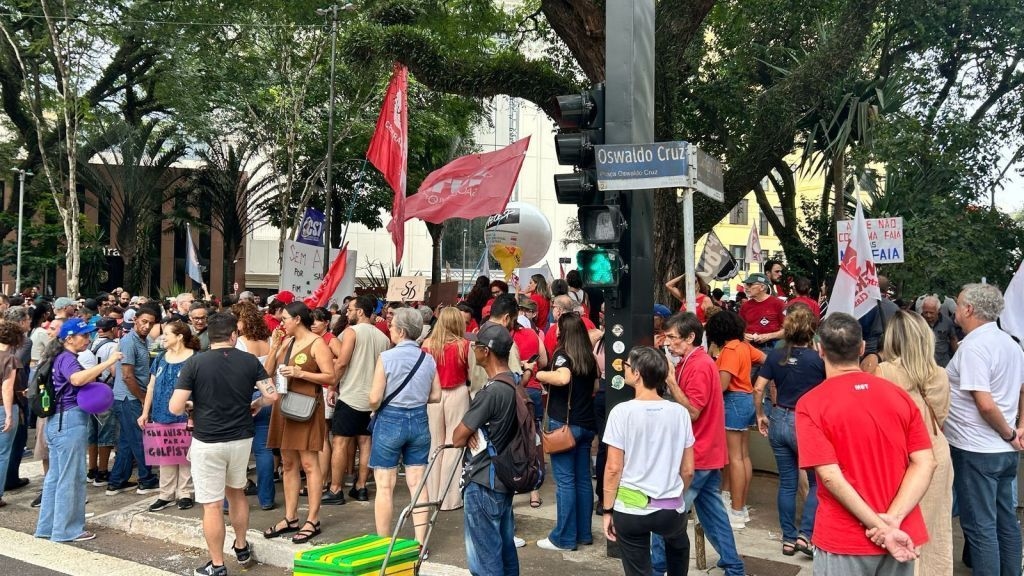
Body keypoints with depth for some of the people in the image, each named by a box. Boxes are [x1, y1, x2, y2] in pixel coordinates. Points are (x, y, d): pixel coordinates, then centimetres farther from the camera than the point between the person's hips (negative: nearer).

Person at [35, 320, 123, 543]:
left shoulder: (61, 358, 17)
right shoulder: (67, 358, -14)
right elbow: (77, 378, -36)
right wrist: (108, 362, -34)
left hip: (58, 421, 10)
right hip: (70, 421, -10)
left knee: (55, 475, 15)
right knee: (71, 477, -3)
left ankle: (47, 526, 23)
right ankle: (67, 529, 4)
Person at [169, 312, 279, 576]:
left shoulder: (195, 363, -11)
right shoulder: (250, 361, -3)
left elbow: (175, 408, -13)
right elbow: (272, 395, -7)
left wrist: (190, 406, 9)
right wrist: (256, 404, 14)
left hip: (207, 442, -4)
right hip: (241, 439, 4)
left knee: (212, 505, 6)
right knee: (236, 492, 25)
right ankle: (242, 549, 38)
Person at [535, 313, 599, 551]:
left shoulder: (562, 354, -12)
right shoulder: (589, 357, 8)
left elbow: (563, 378, -32)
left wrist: (541, 375, -17)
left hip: (564, 423, -7)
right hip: (586, 423, 7)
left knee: (565, 480, -2)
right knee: (583, 479, 13)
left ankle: (564, 538, 4)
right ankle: (584, 533, 21)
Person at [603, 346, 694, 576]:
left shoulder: (622, 411, -13)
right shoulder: (680, 412, -3)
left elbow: (613, 468, -12)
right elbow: (688, 470, 3)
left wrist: (608, 510, -1)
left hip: (631, 509, -3)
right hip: (671, 509, 3)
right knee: (678, 545, 35)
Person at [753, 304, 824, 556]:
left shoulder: (775, 356, -2)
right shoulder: (818, 359, -12)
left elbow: (758, 389, -2)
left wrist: (760, 415, 10)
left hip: (779, 421, 4)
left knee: (787, 483, 13)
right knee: (818, 482, 13)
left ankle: (788, 539, 20)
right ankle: (805, 535, 3)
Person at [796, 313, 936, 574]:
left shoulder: (811, 404, -12)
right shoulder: (899, 395, 1)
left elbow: (831, 477, -18)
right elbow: (925, 463, -4)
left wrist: (881, 527, -13)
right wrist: (892, 520, -11)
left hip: (843, 541, -4)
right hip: (900, 537, 4)